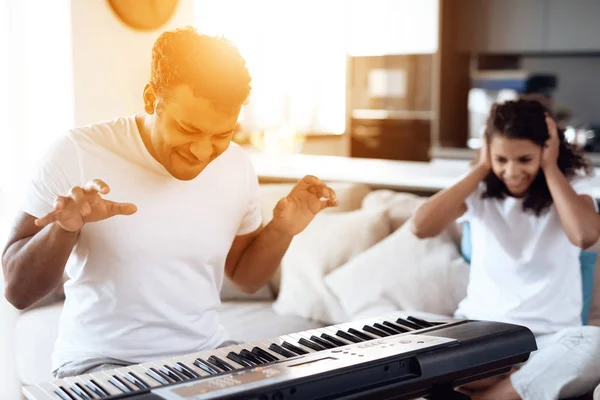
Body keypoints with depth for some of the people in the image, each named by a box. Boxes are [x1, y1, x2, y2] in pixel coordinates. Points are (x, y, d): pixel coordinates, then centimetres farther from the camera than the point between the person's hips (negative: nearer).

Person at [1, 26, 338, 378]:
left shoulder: (238, 169, -2)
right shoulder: (78, 155, -14)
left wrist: (281, 230, -7)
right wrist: (64, 228, -29)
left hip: (206, 352, 3)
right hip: (103, 360, -3)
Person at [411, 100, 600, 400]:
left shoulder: (571, 184, 0)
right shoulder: (480, 189, 2)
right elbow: (421, 227, -15)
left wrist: (550, 168, -12)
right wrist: (481, 169, -10)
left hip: (550, 337, 0)